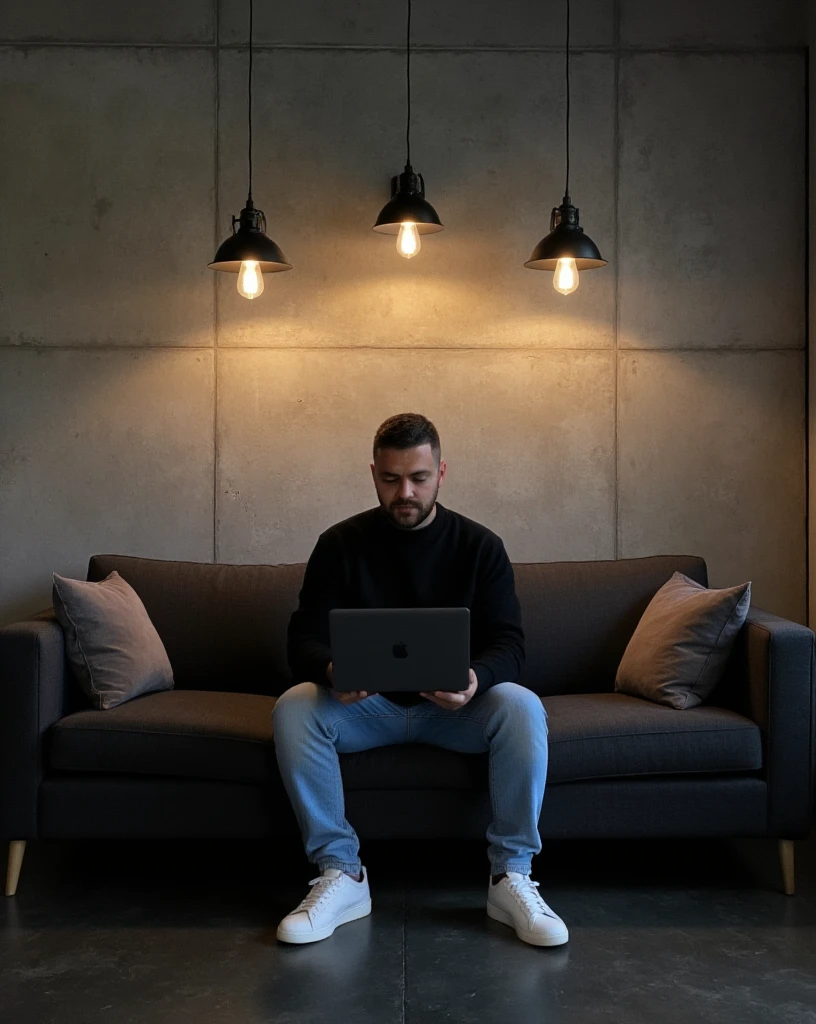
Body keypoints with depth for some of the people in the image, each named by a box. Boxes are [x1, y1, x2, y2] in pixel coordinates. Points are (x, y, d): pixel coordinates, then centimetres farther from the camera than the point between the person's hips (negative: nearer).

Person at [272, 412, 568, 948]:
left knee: (522, 708, -31)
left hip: (454, 705, 0)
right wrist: (330, 671, -33)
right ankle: (341, 875, -20)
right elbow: (304, 637, -7)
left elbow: (509, 643, -9)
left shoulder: (480, 545, -4)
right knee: (294, 707, -29)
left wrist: (477, 678, -34)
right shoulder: (341, 543, -4)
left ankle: (512, 878, -19)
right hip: (366, 704, 1)